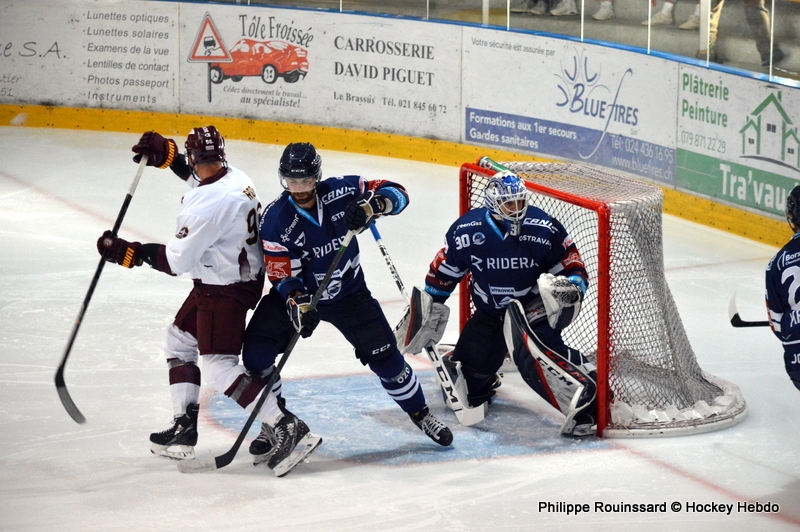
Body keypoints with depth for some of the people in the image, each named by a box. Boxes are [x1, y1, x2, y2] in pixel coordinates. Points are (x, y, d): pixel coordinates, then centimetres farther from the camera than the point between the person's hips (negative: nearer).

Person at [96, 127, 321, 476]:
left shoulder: (207, 205, -27)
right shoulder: (236, 178, 0)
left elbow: (176, 261, -21)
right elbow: (201, 176, 26)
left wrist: (127, 252, -12)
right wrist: (164, 154, 16)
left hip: (226, 290, -10)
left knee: (219, 367, -10)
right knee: (179, 340, 21)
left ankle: (288, 428, -15)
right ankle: (184, 429, 25)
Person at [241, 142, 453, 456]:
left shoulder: (342, 192, -18)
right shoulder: (275, 220, -20)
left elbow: (397, 195, -15)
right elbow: (283, 277, -18)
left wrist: (372, 205, -36)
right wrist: (299, 305, -36)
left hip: (348, 293, 0)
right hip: (297, 293, 0)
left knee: (384, 356, -1)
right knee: (256, 352, -15)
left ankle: (421, 415, 21)